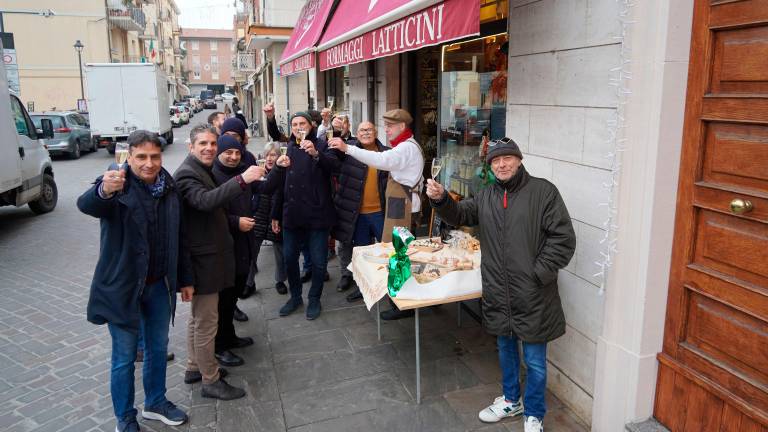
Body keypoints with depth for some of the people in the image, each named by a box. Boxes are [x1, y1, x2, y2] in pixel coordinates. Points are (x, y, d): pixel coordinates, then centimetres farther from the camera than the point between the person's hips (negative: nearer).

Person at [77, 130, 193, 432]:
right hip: (122, 287, -5)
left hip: (160, 285, 5)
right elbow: (86, 204, -37)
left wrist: (184, 278, 12)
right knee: (124, 358, 8)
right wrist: (104, 190, -60)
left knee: (158, 349, 19)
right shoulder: (118, 185, -15)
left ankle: (156, 402, 40)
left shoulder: (169, 188, 1)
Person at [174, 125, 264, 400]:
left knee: (199, 316, 21)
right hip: (204, 260, -11)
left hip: (208, 256, 11)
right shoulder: (187, 174, -18)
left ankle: (195, 367, 35)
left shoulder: (203, 170, 15)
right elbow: (206, 201, -39)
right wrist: (242, 179, -46)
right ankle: (210, 381, 11)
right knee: (207, 321, -1)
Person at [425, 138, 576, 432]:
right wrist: (440, 199, -7)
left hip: (532, 296, -5)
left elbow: (563, 238, -12)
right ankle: (511, 400, 45)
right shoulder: (486, 196, 8)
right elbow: (459, 215, 14)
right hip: (498, 294, 5)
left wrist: (538, 274, -16)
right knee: (505, 348, 23)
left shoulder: (543, 191, -10)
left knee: (534, 360, 9)